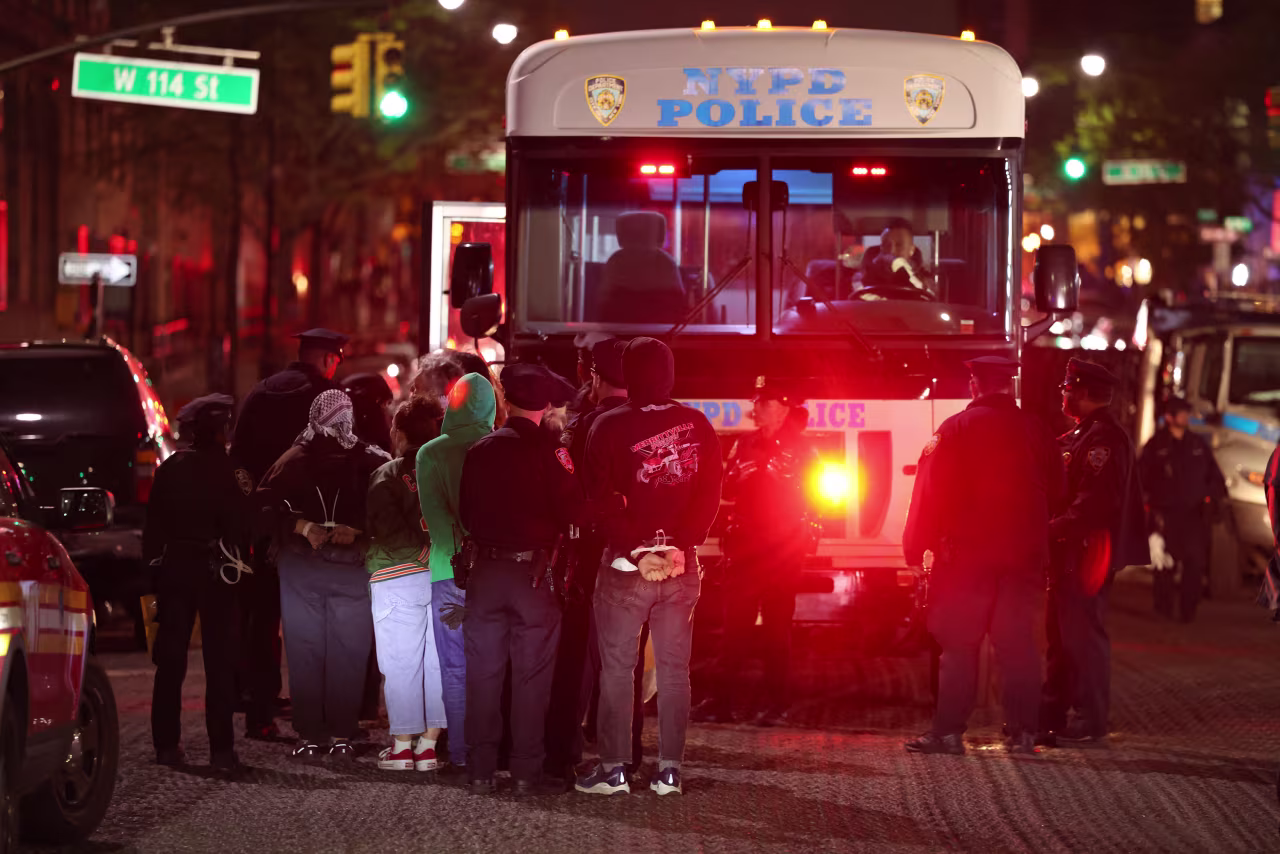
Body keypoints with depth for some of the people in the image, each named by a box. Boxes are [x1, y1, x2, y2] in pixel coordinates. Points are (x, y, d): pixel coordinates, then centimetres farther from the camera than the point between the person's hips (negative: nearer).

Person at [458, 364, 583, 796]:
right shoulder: (549, 451, -10)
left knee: (483, 674, 8)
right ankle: (526, 772, 0)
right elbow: (570, 511, -9)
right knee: (531, 676, 2)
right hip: (533, 570, -3)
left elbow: (465, 513, 10)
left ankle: (482, 771, 9)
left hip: (486, 569, 3)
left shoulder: (479, 451, 2)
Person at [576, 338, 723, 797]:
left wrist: (635, 552, -11)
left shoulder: (610, 426, -7)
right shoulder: (698, 426, 1)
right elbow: (710, 495, -4)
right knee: (674, 669, 8)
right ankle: (669, 769, 7)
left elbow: (601, 498, -10)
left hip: (625, 566, -3)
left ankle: (613, 767, 3)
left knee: (617, 666, 4)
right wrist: (681, 547, -8)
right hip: (682, 566, 3)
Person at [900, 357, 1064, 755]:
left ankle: (949, 731, -1)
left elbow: (932, 492, -10)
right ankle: (1023, 732, 7)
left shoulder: (956, 429, -8)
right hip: (1025, 557, 3)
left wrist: (916, 548, -4)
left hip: (967, 553, -3)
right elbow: (1055, 489, 12)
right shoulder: (1035, 430, 3)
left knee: (958, 645, 1)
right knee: (1018, 644, 8)